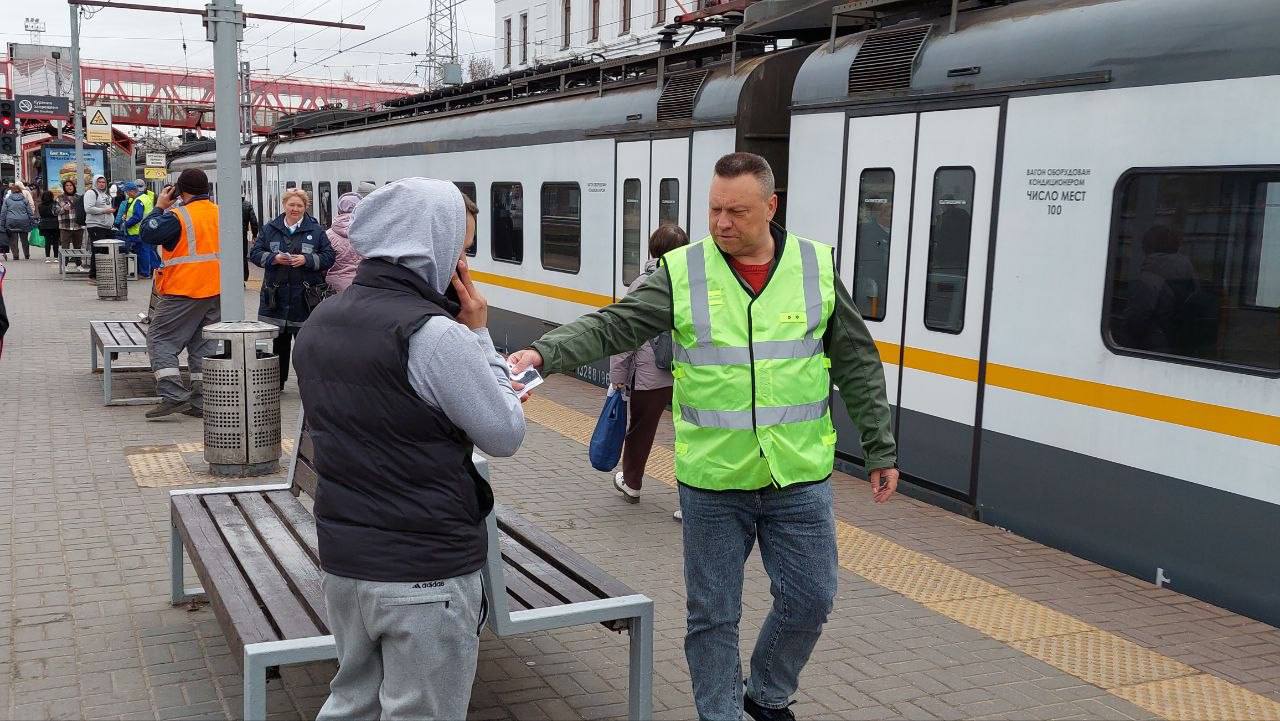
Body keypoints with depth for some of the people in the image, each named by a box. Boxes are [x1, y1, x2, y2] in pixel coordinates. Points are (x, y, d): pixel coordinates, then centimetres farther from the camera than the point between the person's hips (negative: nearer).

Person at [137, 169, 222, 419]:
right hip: (216, 291, 7)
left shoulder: (178, 216, -13)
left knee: (159, 339, 2)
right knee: (204, 345, 10)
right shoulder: (220, 213, 8)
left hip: (184, 291, -6)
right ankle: (201, 403, 10)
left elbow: (147, 234, -12)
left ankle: (174, 396, -10)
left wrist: (159, 207, -2)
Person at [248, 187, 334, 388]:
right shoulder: (269, 229, 9)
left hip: (305, 295, -2)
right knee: (279, 341, 10)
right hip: (276, 295, 2)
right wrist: (274, 258, -11)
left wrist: (307, 260, -15)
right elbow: (255, 253, 6)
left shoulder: (316, 231, 4)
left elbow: (328, 257, 0)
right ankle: (277, 381, 20)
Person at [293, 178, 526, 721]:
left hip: (342, 560, 8)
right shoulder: (434, 334, -21)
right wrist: (479, 337, -4)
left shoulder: (320, 322, 5)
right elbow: (507, 437, -12)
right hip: (425, 576, -7)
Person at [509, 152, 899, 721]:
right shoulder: (682, 272, -5)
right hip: (711, 482, -1)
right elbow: (611, 326, -13)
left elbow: (858, 367, 5)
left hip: (800, 480, 2)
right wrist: (544, 353, -31)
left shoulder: (817, 268, -1)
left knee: (809, 599, 11)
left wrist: (880, 451, 7)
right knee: (713, 615, 9)